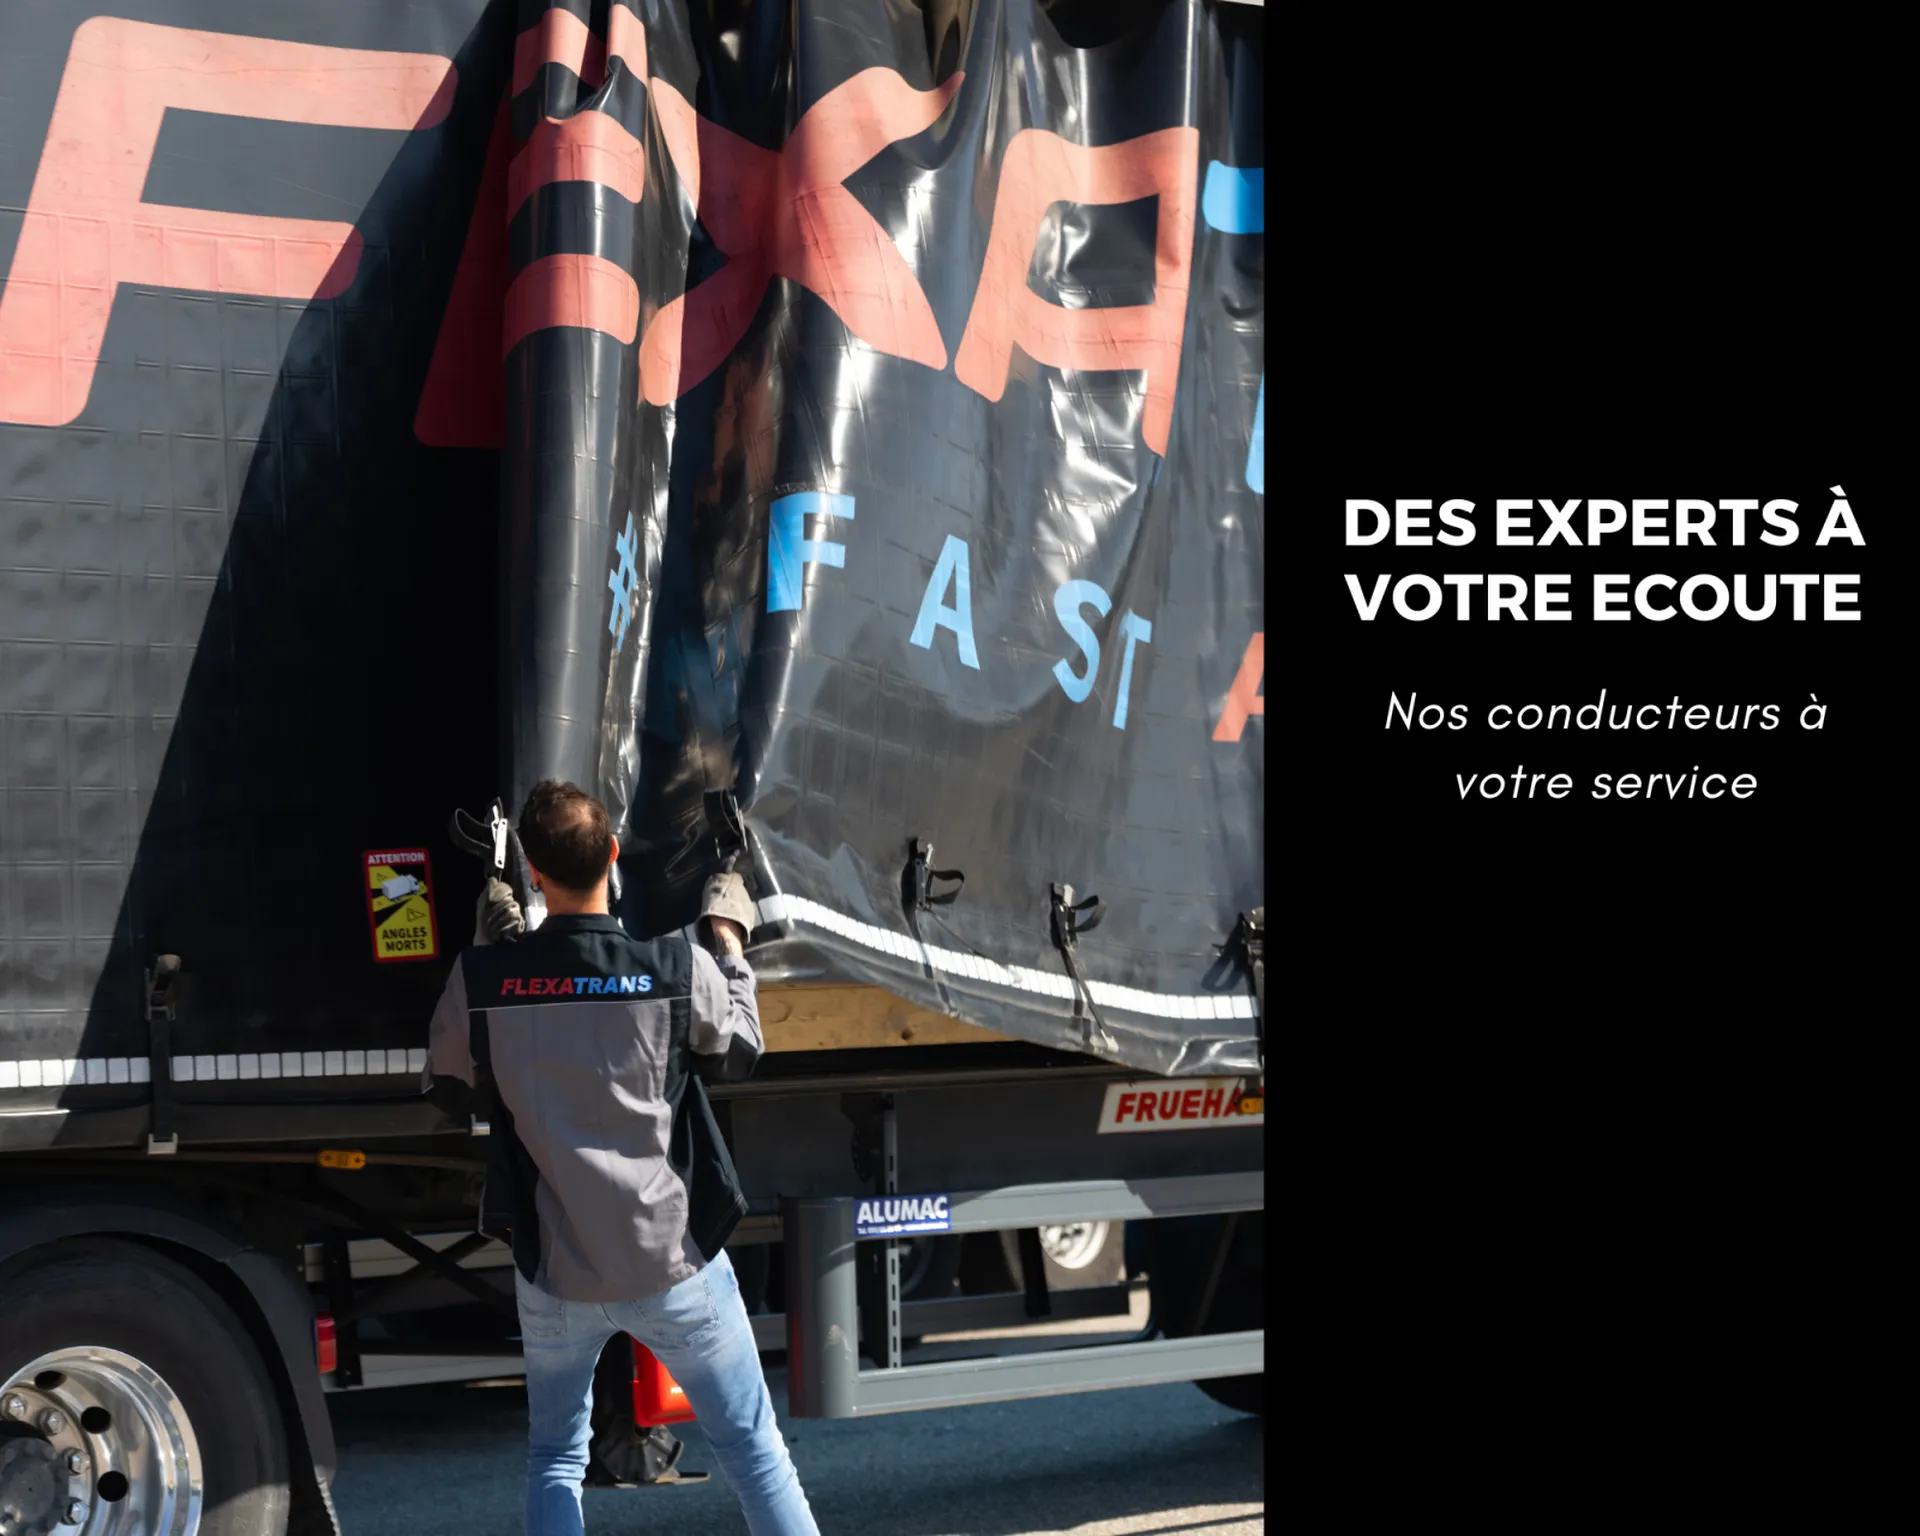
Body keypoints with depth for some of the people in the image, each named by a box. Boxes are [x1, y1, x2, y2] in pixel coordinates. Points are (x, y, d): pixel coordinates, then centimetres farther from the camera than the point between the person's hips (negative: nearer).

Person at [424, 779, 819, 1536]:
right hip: (673, 1262, -1)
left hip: (554, 1271, 1)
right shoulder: (680, 967, -15)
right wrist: (730, 943, 18)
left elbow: (447, 1073, 8)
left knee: (555, 1459, 19)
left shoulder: (483, 977, -13)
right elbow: (740, 1050, 5)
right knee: (752, 1447, 12)